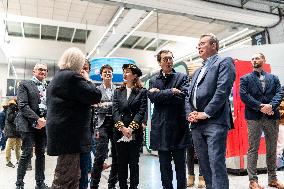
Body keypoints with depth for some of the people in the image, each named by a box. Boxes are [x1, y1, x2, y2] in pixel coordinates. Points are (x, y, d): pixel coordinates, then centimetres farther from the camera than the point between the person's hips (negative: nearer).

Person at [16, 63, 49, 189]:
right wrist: (37, 119, -17)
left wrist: (45, 120, -7)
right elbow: (22, 105, -9)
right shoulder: (25, 85, 2)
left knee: (41, 154, 9)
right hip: (29, 124, -4)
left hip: (44, 124, 4)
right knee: (27, 154, -3)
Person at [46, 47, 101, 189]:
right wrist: (87, 80, 0)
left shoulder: (59, 77, 18)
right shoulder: (71, 77, -14)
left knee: (73, 177, 18)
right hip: (69, 134, -10)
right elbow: (96, 96, -17)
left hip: (63, 132, 10)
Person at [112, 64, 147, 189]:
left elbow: (141, 111, -6)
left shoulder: (142, 92, 3)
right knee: (121, 163, 9)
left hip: (135, 134, -2)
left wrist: (131, 128, -15)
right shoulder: (118, 92, 11)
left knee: (134, 162, 5)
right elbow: (115, 111, 1)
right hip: (120, 133, 3)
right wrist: (122, 128, -12)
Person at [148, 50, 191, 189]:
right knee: (164, 166, 12)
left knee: (180, 164, 9)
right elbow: (152, 97, -8)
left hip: (179, 126, -1)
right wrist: (171, 92, -11)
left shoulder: (182, 77, 5)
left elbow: (182, 96, -12)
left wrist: (160, 93, -9)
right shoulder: (153, 81, 11)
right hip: (161, 128, 2)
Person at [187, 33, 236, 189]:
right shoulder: (197, 71, 25)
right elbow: (190, 95, 21)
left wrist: (206, 113, -13)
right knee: (204, 165, 11)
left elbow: (222, 90, -11)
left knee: (216, 164, -9)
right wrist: (191, 113, 4)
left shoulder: (224, 62, 2)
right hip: (197, 124, 8)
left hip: (215, 122, -7)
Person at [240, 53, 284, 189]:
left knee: (272, 149, 11)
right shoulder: (245, 78, 6)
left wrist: (271, 106, -15)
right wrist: (260, 106, -15)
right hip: (254, 117, -3)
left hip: (272, 116, 3)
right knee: (253, 149, 0)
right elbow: (244, 95, -7)